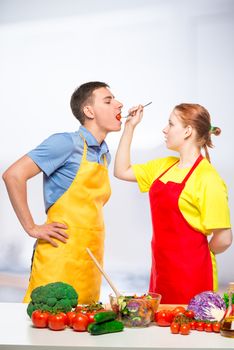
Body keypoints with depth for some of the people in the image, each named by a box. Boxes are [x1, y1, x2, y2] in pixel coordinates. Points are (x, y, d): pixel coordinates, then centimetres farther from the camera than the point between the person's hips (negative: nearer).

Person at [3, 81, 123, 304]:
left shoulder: (104, 154, 14)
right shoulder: (66, 143, -10)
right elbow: (13, 175, -15)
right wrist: (32, 228, -14)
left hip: (91, 258, 7)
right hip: (61, 255, -7)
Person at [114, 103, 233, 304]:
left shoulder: (207, 179, -17)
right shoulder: (164, 166, 8)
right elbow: (122, 171, 16)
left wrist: (196, 258, 2)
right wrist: (130, 126, 9)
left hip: (190, 273, -7)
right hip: (162, 268, 7)